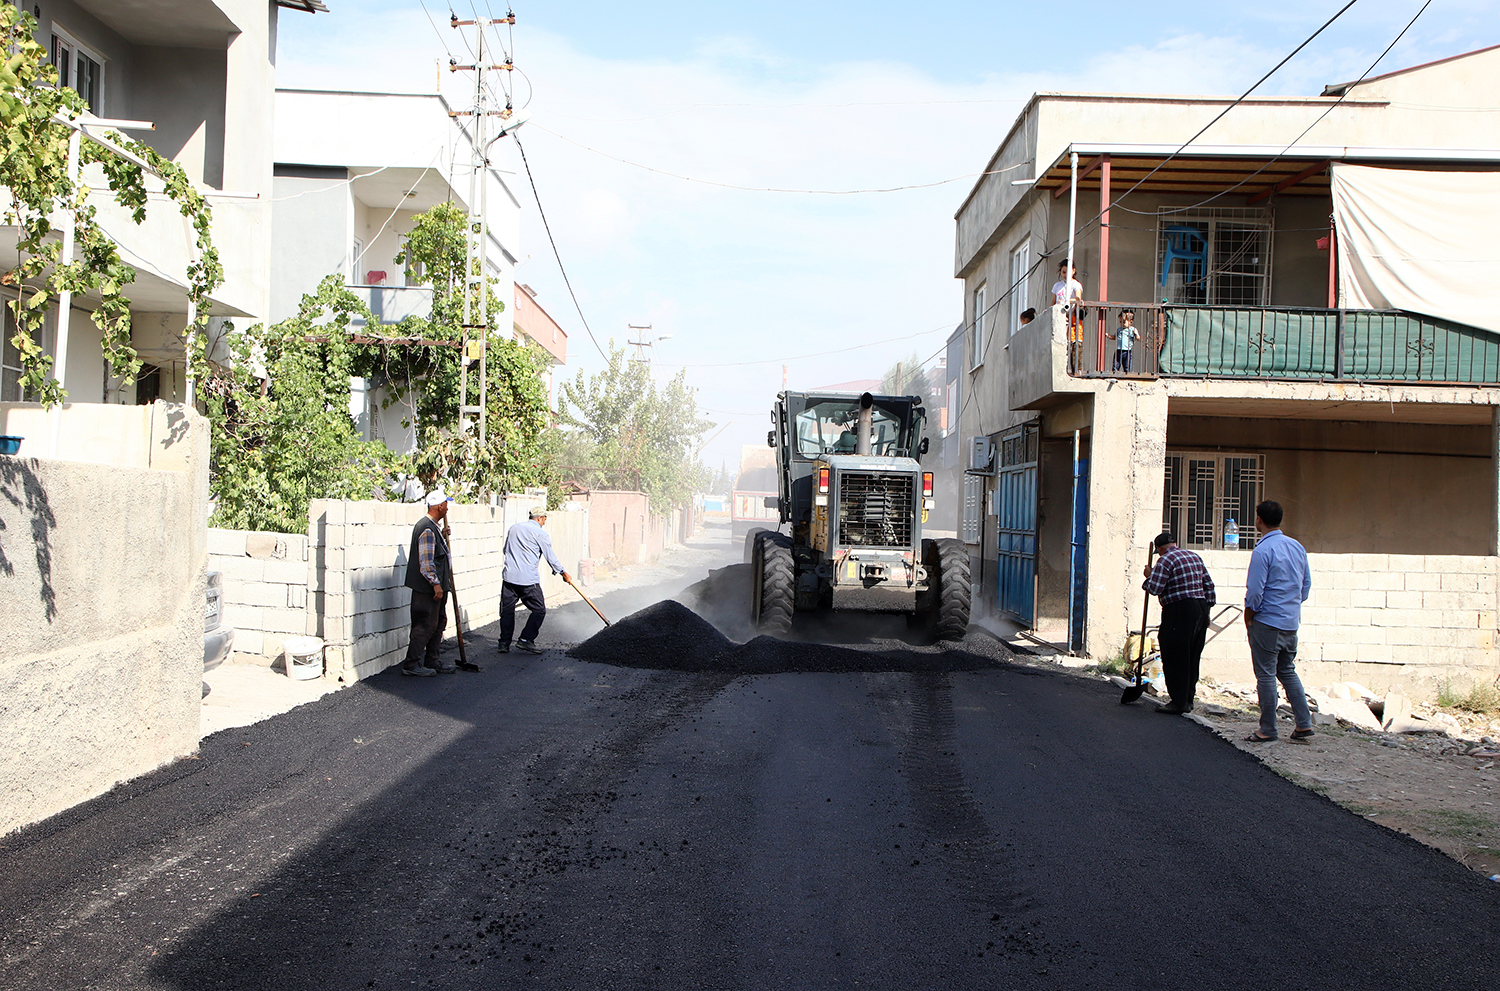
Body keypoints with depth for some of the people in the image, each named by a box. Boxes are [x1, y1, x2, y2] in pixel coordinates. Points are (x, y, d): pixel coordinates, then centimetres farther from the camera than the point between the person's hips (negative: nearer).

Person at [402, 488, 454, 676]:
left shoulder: (433, 526, 13)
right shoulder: (427, 529, -20)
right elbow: (426, 563, -23)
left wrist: (442, 536, 16)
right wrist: (436, 584, -21)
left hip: (436, 587, 11)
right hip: (427, 588, -11)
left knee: (439, 622, 16)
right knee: (426, 625, -5)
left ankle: (431, 661, 25)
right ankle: (411, 664, 1)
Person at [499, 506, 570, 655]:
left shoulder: (514, 528, 14)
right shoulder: (540, 533, -3)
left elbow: (506, 549, 24)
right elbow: (551, 557, 1)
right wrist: (563, 573, 13)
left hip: (509, 577, 6)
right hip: (528, 580, -6)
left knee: (507, 610, 12)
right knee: (539, 610, 5)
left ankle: (504, 643, 12)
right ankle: (526, 640, 1)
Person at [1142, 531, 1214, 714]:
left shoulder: (1166, 559, -8)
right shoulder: (1195, 557, 16)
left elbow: (1154, 588, -15)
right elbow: (1209, 585, 16)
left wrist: (1149, 576, 4)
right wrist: (1207, 608, 19)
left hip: (1179, 610, -8)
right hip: (1201, 608, 8)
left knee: (1174, 658, -3)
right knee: (1192, 657, 13)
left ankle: (1178, 702, -3)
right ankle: (1188, 699, 17)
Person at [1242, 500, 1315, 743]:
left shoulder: (1262, 550, -17)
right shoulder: (1297, 547, 6)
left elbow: (1255, 590, -17)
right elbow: (1306, 584, 13)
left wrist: (1249, 614, -2)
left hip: (1267, 622, -7)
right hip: (1291, 622, 7)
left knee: (1266, 675, 0)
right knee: (1288, 672, 18)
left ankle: (1268, 730, 5)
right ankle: (1304, 723, 15)